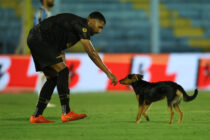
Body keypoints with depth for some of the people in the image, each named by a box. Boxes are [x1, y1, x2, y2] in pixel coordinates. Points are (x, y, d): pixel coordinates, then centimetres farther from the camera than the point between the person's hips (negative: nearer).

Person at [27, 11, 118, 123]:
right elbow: (92, 53, -20)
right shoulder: (82, 25, -14)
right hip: (39, 39, -11)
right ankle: (66, 113, -21)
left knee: (52, 78, 10)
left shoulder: (80, 25, 17)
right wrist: (108, 73, -20)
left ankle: (36, 116, 11)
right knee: (62, 71, -17)